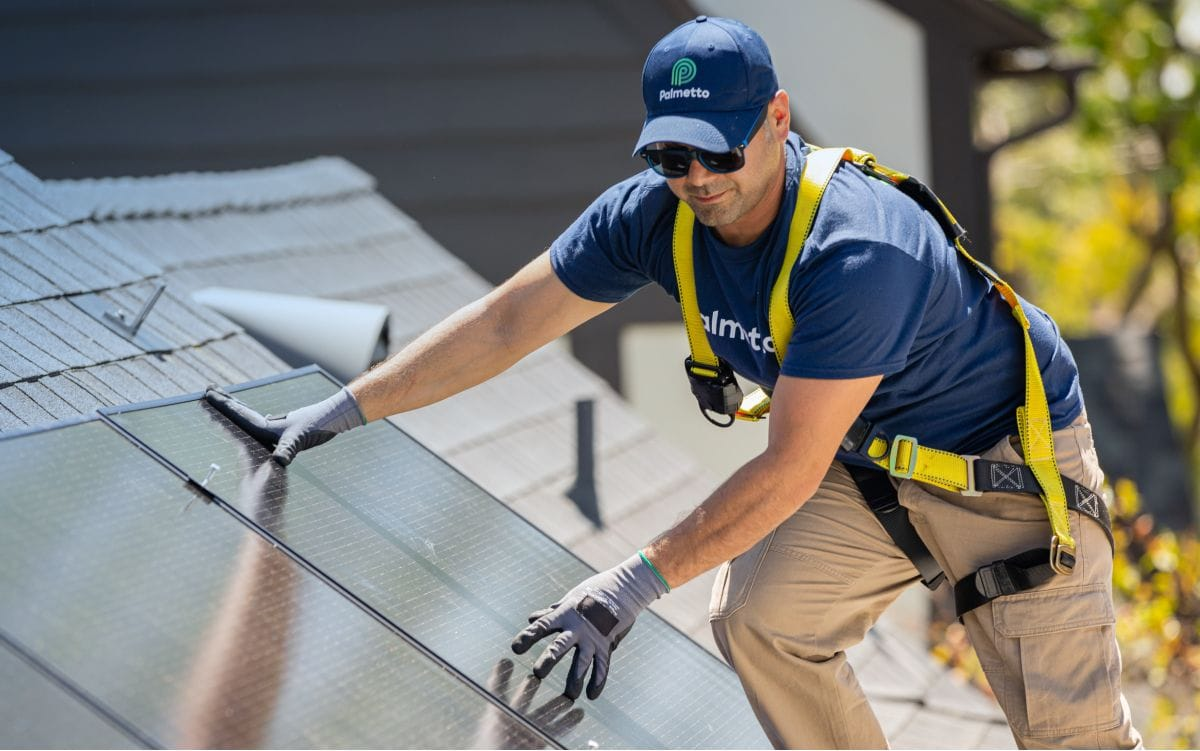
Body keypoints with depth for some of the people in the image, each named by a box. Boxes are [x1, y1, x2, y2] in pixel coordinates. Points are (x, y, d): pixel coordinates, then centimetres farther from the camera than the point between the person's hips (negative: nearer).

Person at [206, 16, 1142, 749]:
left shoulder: (857, 252, -37)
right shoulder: (655, 214, -15)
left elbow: (790, 469, -32)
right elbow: (504, 323, -7)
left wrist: (638, 580, -30)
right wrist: (339, 412, -8)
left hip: (1011, 462, -7)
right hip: (868, 457, 7)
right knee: (757, 619, -11)